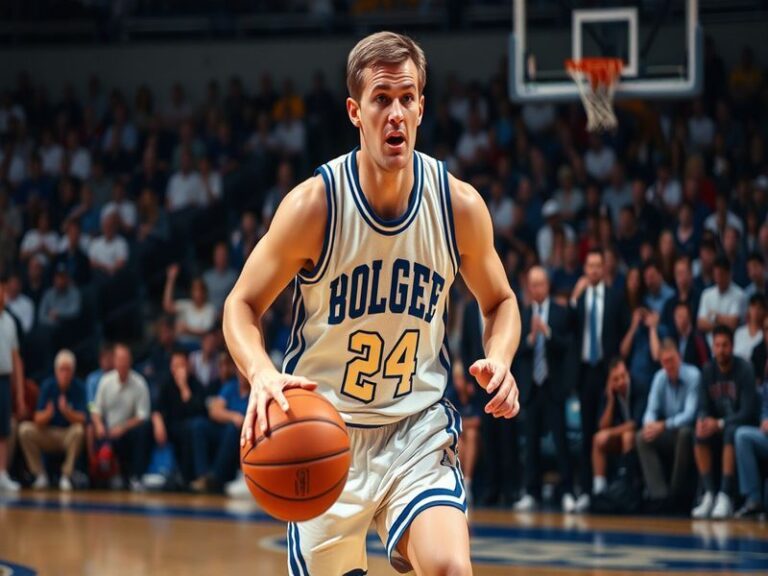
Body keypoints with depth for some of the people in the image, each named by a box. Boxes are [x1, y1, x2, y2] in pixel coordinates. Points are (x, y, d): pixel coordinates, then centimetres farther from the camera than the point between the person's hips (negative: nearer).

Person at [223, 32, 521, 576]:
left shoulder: (460, 205, -8)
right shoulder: (313, 204, -15)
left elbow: (500, 301, 9)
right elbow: (242, 305, -6)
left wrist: (499, 358, -14)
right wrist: (262, 374, -27)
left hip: (418, 428, 1)